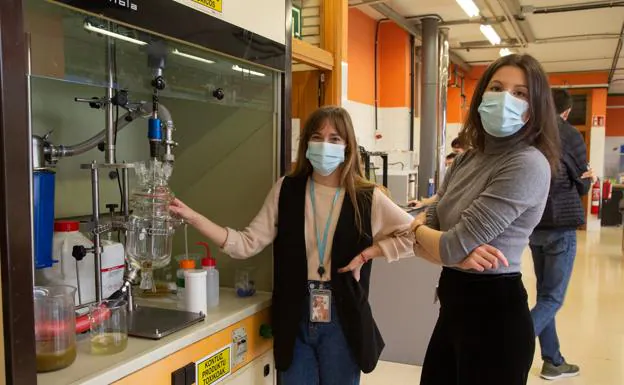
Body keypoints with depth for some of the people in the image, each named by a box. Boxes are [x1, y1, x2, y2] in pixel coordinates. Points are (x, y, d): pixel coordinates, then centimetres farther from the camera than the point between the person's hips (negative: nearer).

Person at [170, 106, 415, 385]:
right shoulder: (286, 190, -2)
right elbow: (248, 244, -6)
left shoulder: (366, 197, -5)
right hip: (294, 318, 1)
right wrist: (193, 218, -15)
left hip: (342, 319, -1)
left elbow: (413, 235, 3)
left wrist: (366, 254, -8)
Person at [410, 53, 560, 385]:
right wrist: (459, 256, -20)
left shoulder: (528, 165, -19)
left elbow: (451, 245, -22)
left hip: (494, 311, -8)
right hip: (454, 304, 8)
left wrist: (417, 228, -1)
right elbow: (426, 235, 1)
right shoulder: (467, 159, 6)